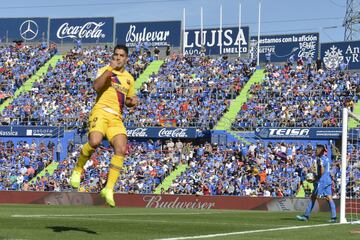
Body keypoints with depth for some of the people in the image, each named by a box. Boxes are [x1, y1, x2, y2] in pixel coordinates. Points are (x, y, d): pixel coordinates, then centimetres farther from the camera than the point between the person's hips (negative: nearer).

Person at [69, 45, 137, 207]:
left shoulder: (129, 79, 20)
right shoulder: (105, 70, 5)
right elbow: (96, 86, -15)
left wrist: (132, 102, 7)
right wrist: (109, 69, -19)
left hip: (116, 117, 5)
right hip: (101, 112, -5)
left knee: (121, 149, -16)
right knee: (95, 141, -32)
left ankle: (109, 189, -12)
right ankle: (78, 170, -5)